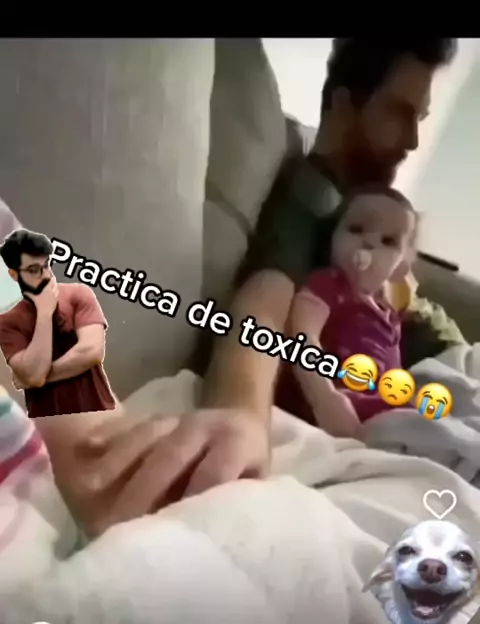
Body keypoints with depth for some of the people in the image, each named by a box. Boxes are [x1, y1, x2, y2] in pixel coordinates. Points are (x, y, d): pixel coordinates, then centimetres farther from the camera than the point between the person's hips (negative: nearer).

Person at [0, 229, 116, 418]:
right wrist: (44, 312, -14)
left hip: (98, 415, 0)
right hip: (49, 425, 0)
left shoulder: (78, 294, -2)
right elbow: (34, 375, -16)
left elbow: (92, 352, -15)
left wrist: (32, 378, -11)